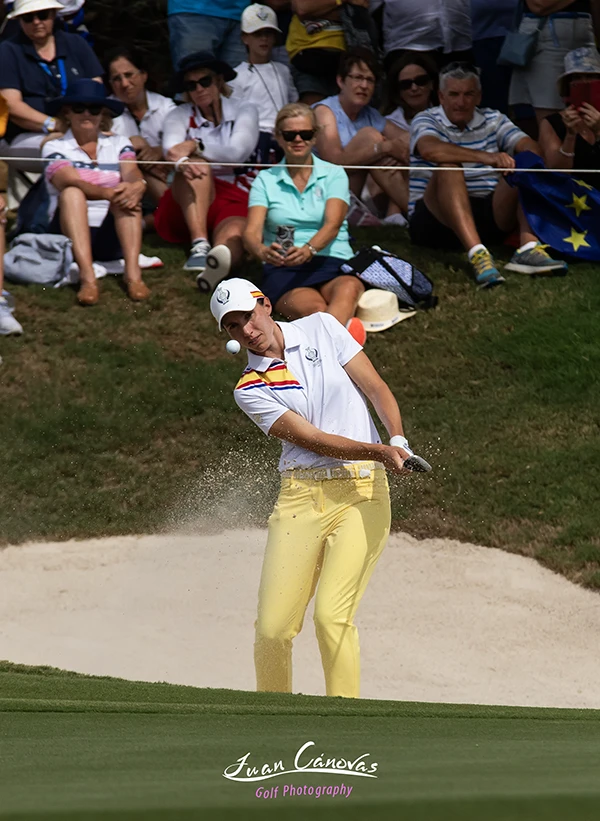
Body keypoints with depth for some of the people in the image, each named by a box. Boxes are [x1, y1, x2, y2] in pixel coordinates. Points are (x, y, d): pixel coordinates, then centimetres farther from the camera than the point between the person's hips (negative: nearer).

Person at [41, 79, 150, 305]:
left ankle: (133, 273, -43)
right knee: (71, 193, -29)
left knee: (127, 194, -24)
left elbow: (134, 177, -8)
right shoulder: (55, 148, 5)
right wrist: (106, 193, -36)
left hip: (113, 235, 2)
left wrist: (135, 187, -35)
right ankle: (87, 277, -48)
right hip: (72, 235, -2)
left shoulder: (119, 144, 13)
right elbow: (71, 182, -16)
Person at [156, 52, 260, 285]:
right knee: (196, 166, -33)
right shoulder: (180, 116, 14)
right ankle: (200, 245, -51)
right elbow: (171, 149, -9)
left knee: (233, 238, -37)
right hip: (188, 204, 2)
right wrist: (182, 162, -34)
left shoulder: (244, 111, 11)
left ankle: (215, 266, -76)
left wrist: (196, 146, -22)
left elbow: (238, 152, -9)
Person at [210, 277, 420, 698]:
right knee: (273, 627, -5)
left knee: (332, 614, -17)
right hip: (300, 497, 1)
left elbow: (376, 387, 4)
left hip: (361, 493, -1)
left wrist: (398, 440, -15)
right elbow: (313, 439, -8)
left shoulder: (322, 328, 7)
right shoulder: (250, 389, 3)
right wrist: (379, 452, -22)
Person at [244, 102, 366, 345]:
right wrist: (263, 251, -28)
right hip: (283, 270, 2)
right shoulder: (266, 180, 14)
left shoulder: (333, 174, 12)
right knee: (315, 308, -35)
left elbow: (333, 224, -6)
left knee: (349, 289, -41)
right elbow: (252, 231, -1)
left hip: (333, 261, -2)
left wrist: (309, 249, -29)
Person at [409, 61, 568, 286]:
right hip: (436, 220, -4)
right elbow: (430, 149, -22)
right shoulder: (426, 120, 3)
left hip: (489, 215, 4)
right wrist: (485, 157, -33)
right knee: (448, 168, -31)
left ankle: (528, 247, -37)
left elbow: (529, 147, -1)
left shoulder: (493, 120, 16)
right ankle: (477, 254, -52)